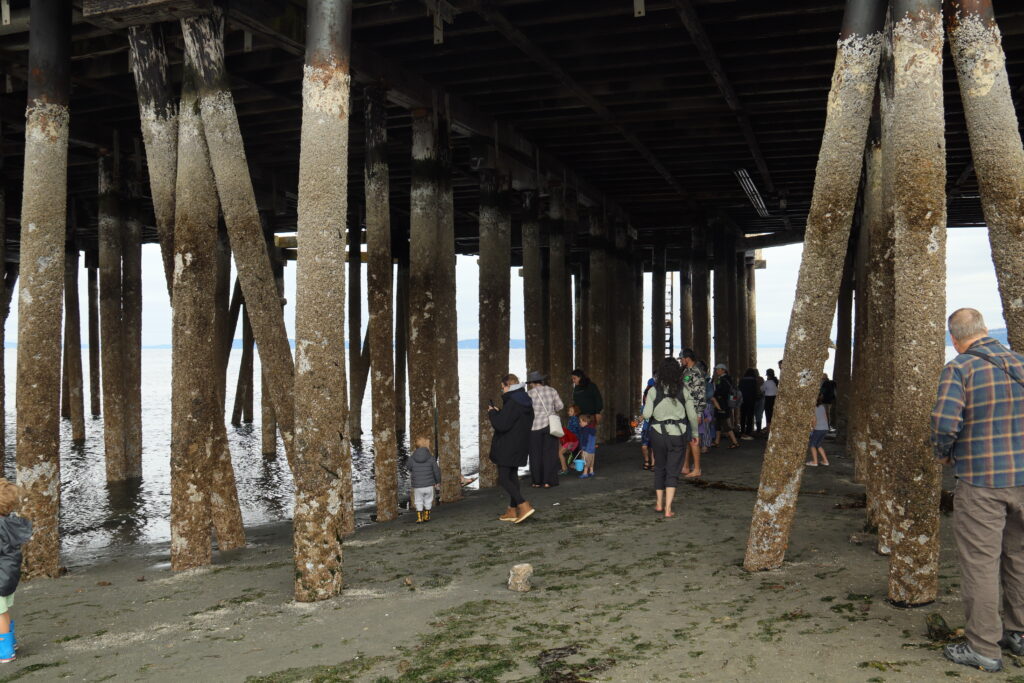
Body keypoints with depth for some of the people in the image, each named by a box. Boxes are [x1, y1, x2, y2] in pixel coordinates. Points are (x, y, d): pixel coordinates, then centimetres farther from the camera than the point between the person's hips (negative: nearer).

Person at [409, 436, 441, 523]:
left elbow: (410, 469, 7)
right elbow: (436, 471, -6)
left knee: (418, 502, 19)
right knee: (428, 501, 22)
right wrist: (438, 481, 13)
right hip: (429, 485, 0)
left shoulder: (411, 458, -10)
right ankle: (426, 516, 30)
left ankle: (419, 518, 16)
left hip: (417, 486, 0)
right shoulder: (431, 458, -12)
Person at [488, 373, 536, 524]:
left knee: (503, 479, -5)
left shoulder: (512, 403, -20)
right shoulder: (526, 402, 10)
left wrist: (492, 413, -7)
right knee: (513, 476, 16)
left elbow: (501, 425, -24)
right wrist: (499, 413, 16)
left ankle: (524, 506, -17)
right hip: (520, 446, 9)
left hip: (508, 448, -9)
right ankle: (513, 511, 20)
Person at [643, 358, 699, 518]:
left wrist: (647, 404, 11)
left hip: (658, 433, 0)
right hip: (678, 434, 0)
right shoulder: (683, 390, -5)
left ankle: (659, 503, 28)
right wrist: (694, 433, 14)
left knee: (659, 468, 19)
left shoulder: (655, 391, -8)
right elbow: (692, 415, 0)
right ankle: (668, 508, -5)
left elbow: (646, 414, -10)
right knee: (673, 471, 4)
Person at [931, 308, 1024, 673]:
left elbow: (945, 423, -21)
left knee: (980, 564, 1)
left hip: (980, 482, -6)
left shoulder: (959, 369, -11)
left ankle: (984, 649, 8)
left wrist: (943, 454, -2)